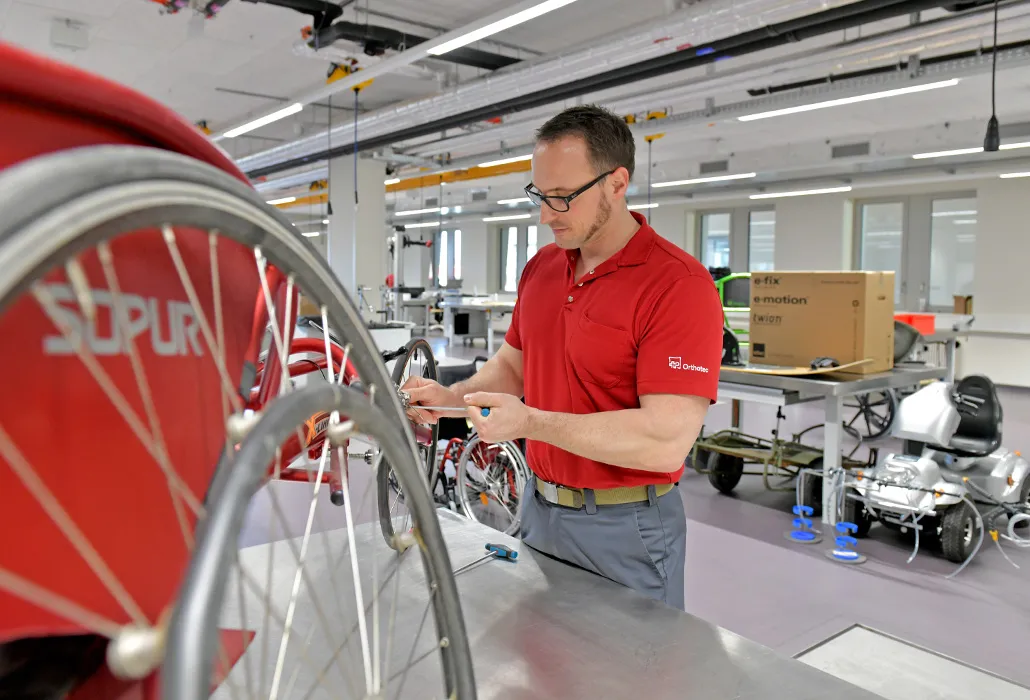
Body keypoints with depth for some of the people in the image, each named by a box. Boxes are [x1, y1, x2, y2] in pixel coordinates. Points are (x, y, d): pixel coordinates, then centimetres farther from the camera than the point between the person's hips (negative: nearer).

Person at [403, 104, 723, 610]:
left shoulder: (679, 284, -20)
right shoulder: (541, 267, 4)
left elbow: (667, 441, -26)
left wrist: (531, 422, -26)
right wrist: (451, 398, -5)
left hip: (625, 531, -7)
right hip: (538, 509, 7)